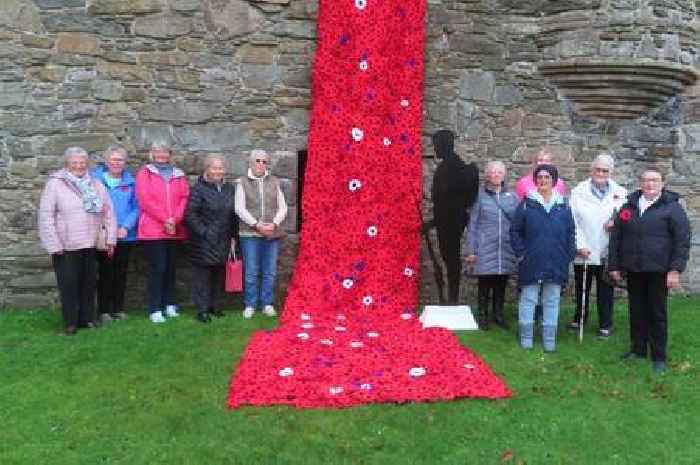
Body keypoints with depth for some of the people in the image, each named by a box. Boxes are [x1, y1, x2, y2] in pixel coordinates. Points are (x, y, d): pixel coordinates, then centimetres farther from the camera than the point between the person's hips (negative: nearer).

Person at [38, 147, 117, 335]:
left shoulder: (96, 185, 10)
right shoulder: (55, 184, -4)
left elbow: (108, 212, 11)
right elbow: (46, 216, -8)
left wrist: (110, 238, 5)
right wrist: (54, 244, -12)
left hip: (90, 245, 4)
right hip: (66, 246, -4)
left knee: (88, 283, 11)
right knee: (69, 284, 1)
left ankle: (87, 318, 23)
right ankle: (70, 322, 12)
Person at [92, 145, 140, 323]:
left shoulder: (130, 181, 3)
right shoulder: (95, 179, -3)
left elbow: (136, 207, 1)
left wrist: (126, 226, -13)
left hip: (125, 235, 2)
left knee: (121, 273, 10)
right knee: (105, 273, 2)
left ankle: (118, 308, 21)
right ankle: (104, 310, 13)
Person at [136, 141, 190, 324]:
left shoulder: (178, 175, 14)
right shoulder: (144, 173, 4)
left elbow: (185, 198, 5)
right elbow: (145, 199, -7)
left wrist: (175, 219, -11)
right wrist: (165, 219, -14)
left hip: (175, 230, 4)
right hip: (153, 230, -4)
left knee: (170, 267, 9)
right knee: (157, 268, -6)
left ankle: (169, 305, 19)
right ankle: (155, 310, 0)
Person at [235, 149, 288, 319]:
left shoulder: (274, 182, 11)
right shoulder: (242, 182, 4)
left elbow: (282, 207, 8)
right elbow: (240, 208, -4)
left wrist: (274, 223, -8)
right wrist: (256, 225, -13)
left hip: (272, 234, 2)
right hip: (250, 233, -2)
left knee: (270, 272, 5)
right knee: (251, 272, 0)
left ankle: (268, 304, 16)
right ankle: (249, 305, 12)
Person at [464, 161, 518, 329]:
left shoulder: (511, 196, 8)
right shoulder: (480, 195, 0)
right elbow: (472, 224, 1)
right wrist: (471, 250, -2)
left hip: (506, 249, 3)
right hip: (485, 249, -2)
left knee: (501, 284, 10)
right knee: (485, 284, 3)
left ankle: (498, 314, 24)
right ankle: (483, 316, 16)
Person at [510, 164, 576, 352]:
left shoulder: (563, 206, 6)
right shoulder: (527, 204, 0)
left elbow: (571, 234, 11)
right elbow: (515, 231, 2)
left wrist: (569, 255, 3)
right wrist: (521, 252, -5)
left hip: (556, 264, 2)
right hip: (531, 263, -2)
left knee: (552, 301, 9)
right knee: (528, 299, 4)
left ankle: (549, 340, 18)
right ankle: (526, 338, 15)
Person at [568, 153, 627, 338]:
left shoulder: (620, 193, 4)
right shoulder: (578, 192, 0)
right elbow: (573, 221, -5)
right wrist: (580, 245, -13)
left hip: (607, 252, 0)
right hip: (583, 252, 0)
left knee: (605, 291, 9)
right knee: (581, 288, 14)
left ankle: (605, 324, 22)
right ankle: (579, 318, 32)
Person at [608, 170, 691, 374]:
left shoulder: (672, 207, -2)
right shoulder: (629, 207, 10)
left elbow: (683, 240, -6)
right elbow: (616, 238, 13)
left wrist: (676, 269, -13)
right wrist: (614, 266, 9)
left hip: (658, 272, -3)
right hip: (633, 271, 4)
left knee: (657, 313, 4)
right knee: (637, 311, 11)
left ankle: (659, 357, 15)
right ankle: (638, 349, 25)